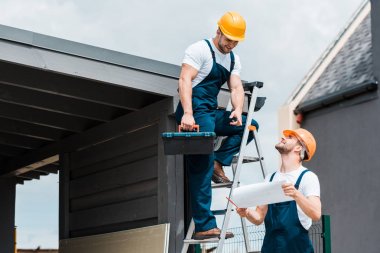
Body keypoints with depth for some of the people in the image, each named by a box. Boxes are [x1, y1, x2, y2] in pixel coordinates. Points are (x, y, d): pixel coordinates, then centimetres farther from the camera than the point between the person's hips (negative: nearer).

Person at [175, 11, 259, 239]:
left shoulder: (234, 60, 15)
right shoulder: (200, 50, -8)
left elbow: (236, 88, 5)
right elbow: (185, 80, -18)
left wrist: (238, 111, -17)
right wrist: (187, 113, -30)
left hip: (212, 113, 8)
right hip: (195, 111, -8)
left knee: (250, 125, 4)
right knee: (202, 167, -15)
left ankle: (219, 163, -7)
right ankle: (205, 226, -18)